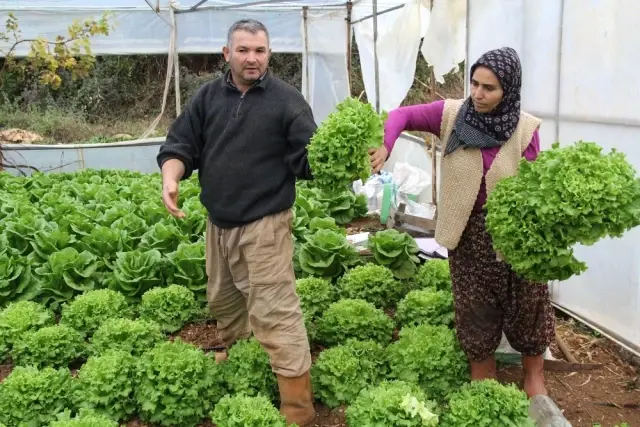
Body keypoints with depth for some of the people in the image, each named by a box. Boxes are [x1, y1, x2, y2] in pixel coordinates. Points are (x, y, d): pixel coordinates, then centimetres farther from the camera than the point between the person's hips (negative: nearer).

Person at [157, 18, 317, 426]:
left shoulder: (287, 99, -8)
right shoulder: (208, 96, 5)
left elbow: (309, 159, -12)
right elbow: (181, 144, 6)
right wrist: (172, 177, -14)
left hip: (264, 224, -6)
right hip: (218, 222, 6)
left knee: (275, 312, -8)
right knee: (223, 300, 25)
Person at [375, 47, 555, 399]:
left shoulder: (525, 129, -12)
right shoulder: (451, 114, -10)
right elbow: (402, 115, -3)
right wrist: (386, 146, -22)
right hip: (468, 230, 1)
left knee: (526, 304, 14)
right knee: (475, 309, 14)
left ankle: (534, 374, 38)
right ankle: (482, 381, 34)